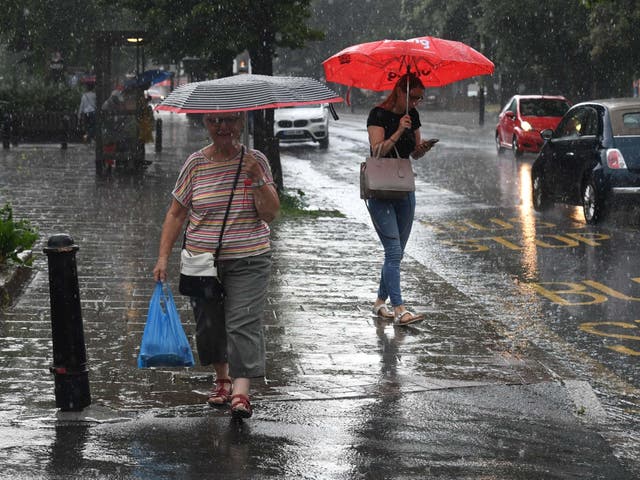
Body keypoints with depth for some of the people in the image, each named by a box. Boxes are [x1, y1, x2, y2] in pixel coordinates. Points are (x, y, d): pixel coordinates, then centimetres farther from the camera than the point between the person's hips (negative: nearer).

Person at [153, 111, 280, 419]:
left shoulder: (255, 161, 0)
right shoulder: (196, 163, 1)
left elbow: (270, 214, -4)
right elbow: (176, 214, 5)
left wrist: (256, 180, -17)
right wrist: (163, 257, -1)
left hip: (247, 259, -2)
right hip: (201, 259, 2)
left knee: (243, 324, -13)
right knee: (209, 323, 10)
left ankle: (241, 392, -17)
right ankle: (222, 378, 32)